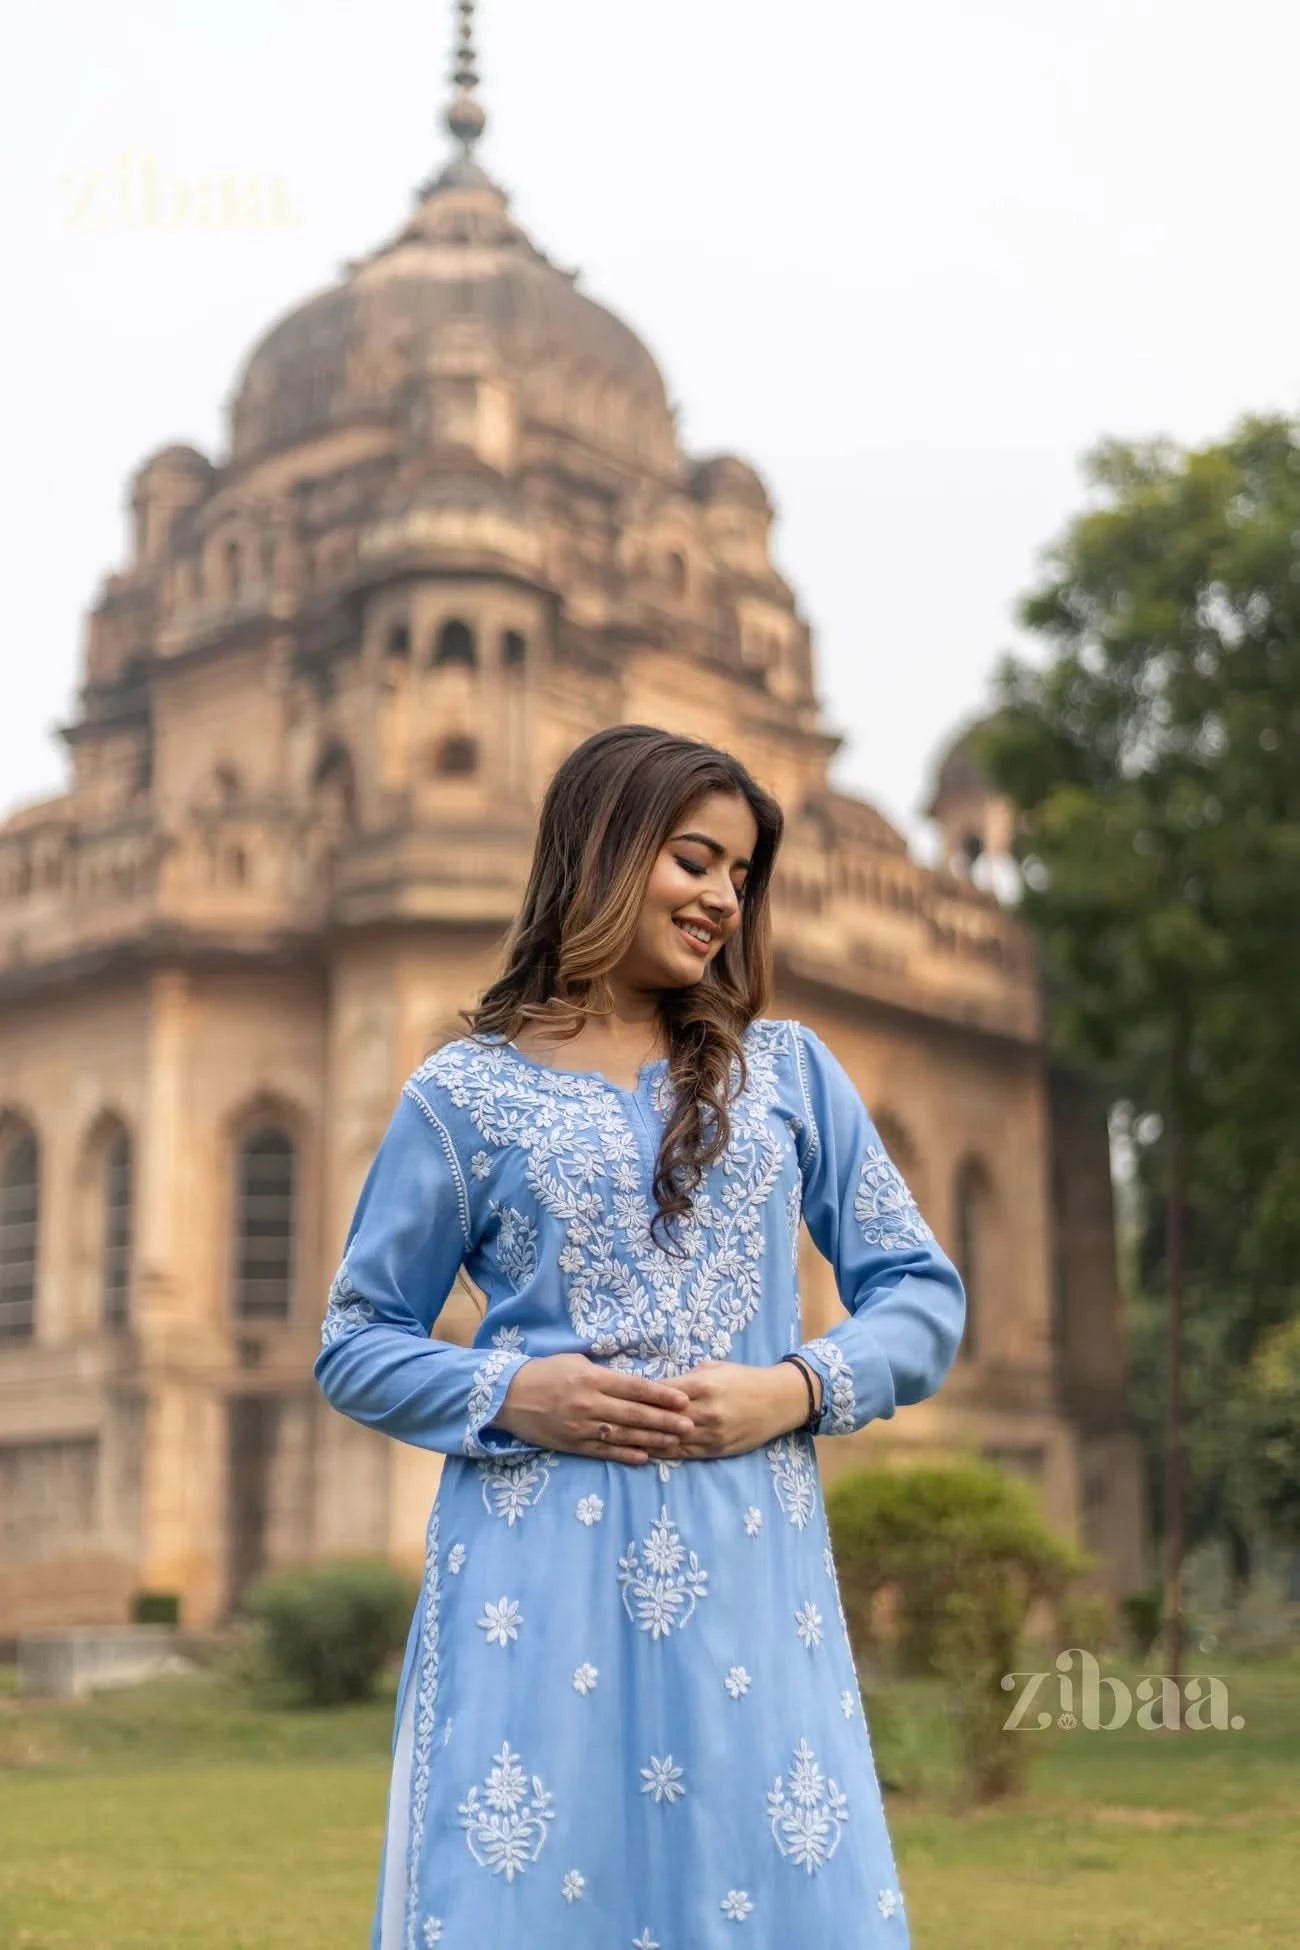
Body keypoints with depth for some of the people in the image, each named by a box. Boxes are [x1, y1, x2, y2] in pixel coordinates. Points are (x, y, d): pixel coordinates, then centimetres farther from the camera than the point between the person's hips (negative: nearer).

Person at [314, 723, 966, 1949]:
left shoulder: (790, 1069, 11)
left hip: (750, 1578, 2)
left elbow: (922, 1293, 11)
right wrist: (511, 1395, -10)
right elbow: (357, 1344, 8)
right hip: (538, 1579, -2)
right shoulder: (464, 1094, 4)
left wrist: (797, 1390, -7)